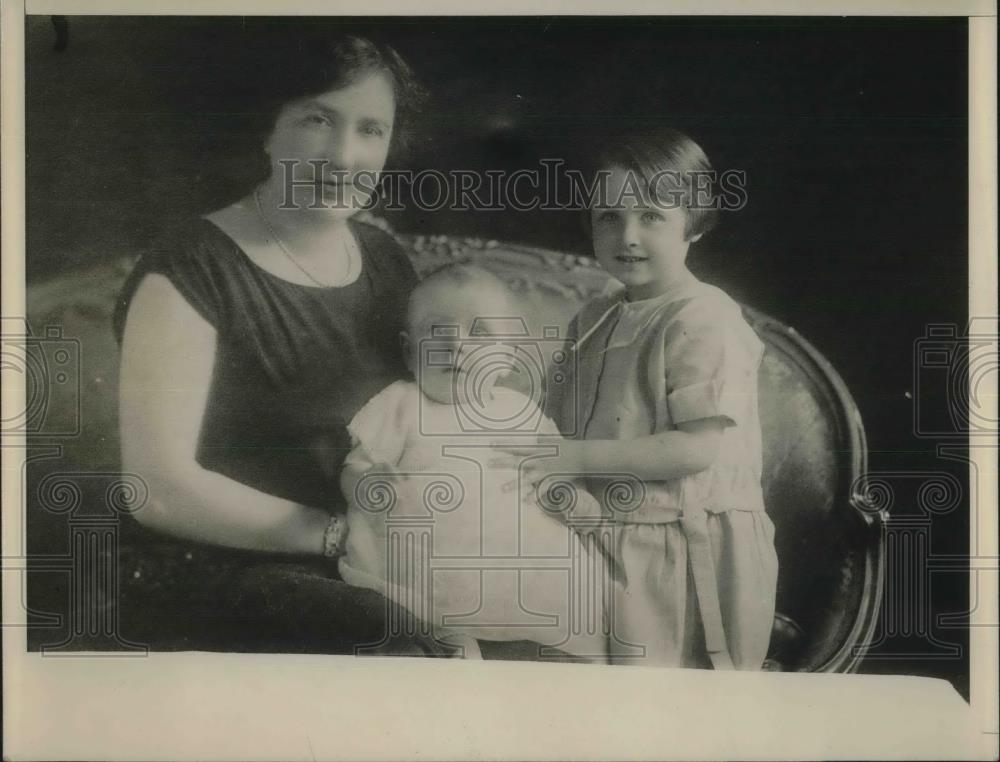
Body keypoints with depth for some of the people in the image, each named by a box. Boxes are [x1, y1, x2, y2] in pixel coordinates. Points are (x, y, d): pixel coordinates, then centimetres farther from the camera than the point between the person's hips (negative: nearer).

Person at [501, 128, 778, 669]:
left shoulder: (703, 319, -14)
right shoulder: (594, 321, 10)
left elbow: (698, 447, -21)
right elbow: (564, 416, 19)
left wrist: (577, 457, -23)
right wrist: (522, 436, -2)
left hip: (684, 557, -7)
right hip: (604, 545, 7)